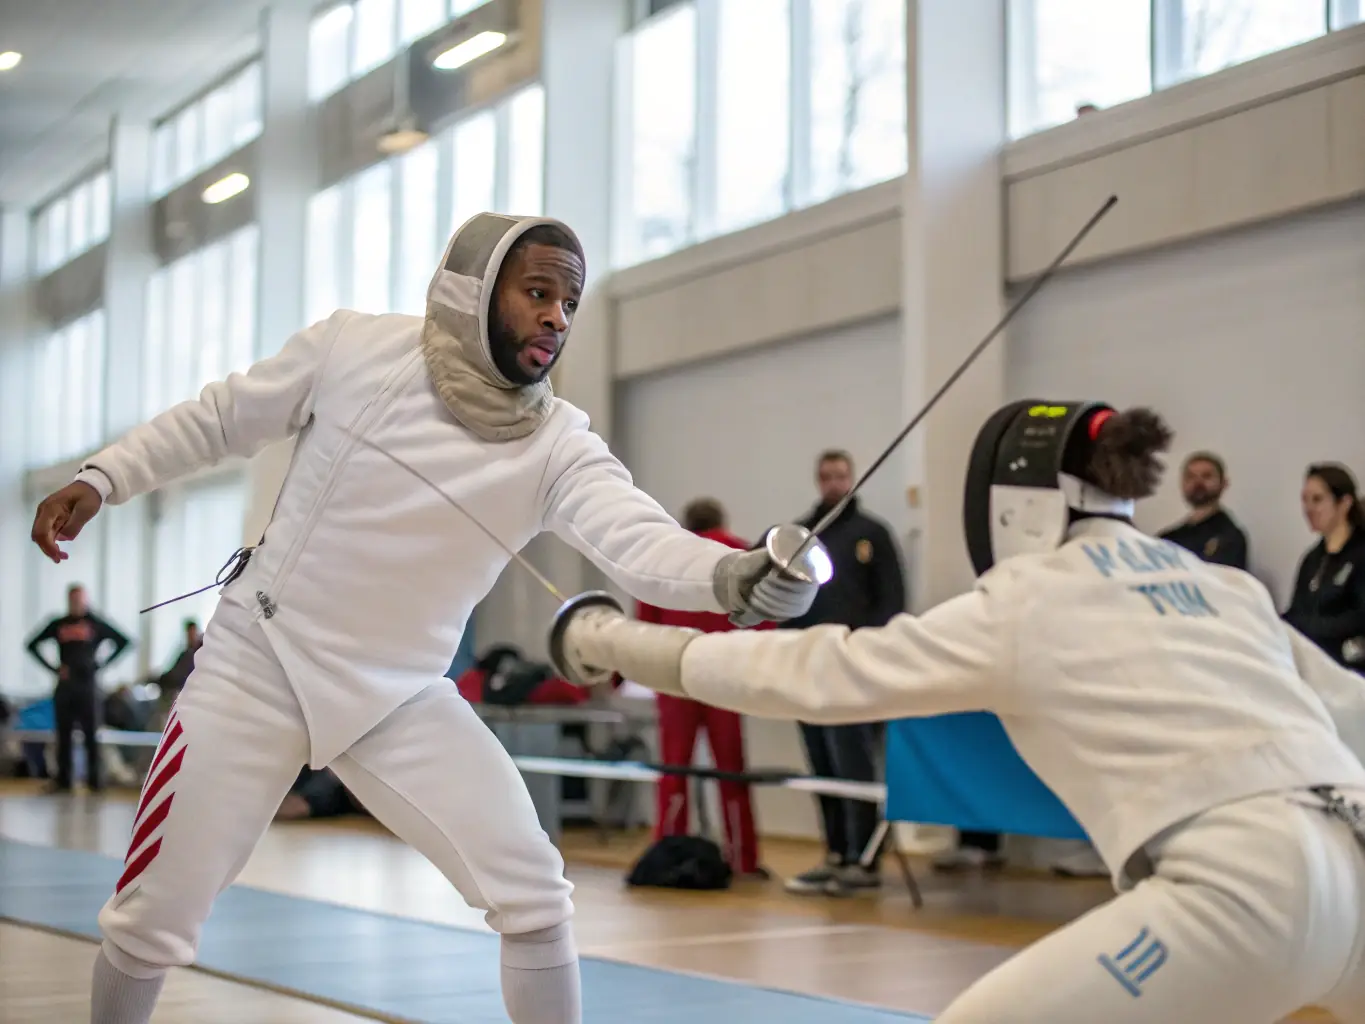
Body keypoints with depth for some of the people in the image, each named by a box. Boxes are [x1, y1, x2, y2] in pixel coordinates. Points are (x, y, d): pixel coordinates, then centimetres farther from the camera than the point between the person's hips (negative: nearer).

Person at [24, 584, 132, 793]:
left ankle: (94, 779, 1)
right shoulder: (58, 625, 10)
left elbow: (123, 642, 3)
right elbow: (33, 645, 13)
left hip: (88, 683, -2)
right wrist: (53, 668, 3)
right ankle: (63, 779, 8)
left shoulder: (95, 624, 5)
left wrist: (101, 664, -4)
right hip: (65, 685, 2)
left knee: (91, 733, -2)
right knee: (64, 734, 4)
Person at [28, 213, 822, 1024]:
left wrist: (739, 576, -51)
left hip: (401, 696, 2)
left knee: (533, 896, -11)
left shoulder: (559, 443, -13)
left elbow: (642, 545, -31)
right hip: (256, 667, -1)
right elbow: (221, 418, 5)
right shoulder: (352, 346, -12)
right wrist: (98, 478, -3)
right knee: (154, 919, -2)